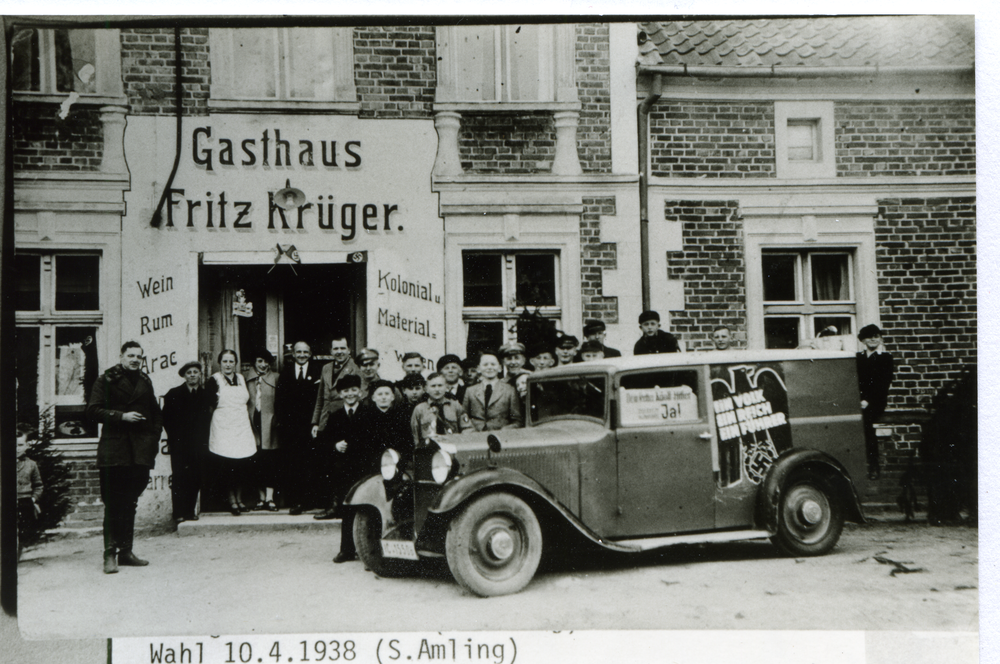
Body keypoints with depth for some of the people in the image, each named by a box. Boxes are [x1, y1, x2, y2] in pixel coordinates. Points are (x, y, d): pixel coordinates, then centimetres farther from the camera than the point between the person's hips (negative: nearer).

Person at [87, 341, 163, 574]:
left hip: (141, 450, 5)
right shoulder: (106, 379, 1)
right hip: (113, 451, -4)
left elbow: (156, 413, 22)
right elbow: (93, 411, -6)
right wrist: (122, 416, -15)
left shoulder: (145, 381, 16)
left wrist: (154, 437, 10)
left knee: (130, 503, 9)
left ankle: (126, 551, 15)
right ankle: (110, 554, -2)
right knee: (113, 504, -6)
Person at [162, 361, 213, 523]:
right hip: (179, 443, -1)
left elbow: (208, 419, 9)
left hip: (198, 444, 1)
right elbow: (166, 418, 5)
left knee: (195, 478, 0)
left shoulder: (206, 395, 9)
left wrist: (204, 437, 1)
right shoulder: (174, 394, 6)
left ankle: (190, 511, 8)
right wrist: (174, 436, -1)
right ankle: (179, 513, 0)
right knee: (179, 477, -4)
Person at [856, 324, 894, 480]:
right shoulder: (858, 358, 20)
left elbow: (884, 383, -2)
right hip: (860, 400, 4)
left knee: (866, 418, -27)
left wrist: (869, 401, -14)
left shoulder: (885, 358, 8)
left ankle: (873, 467, -22)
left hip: (876, 401, -4)